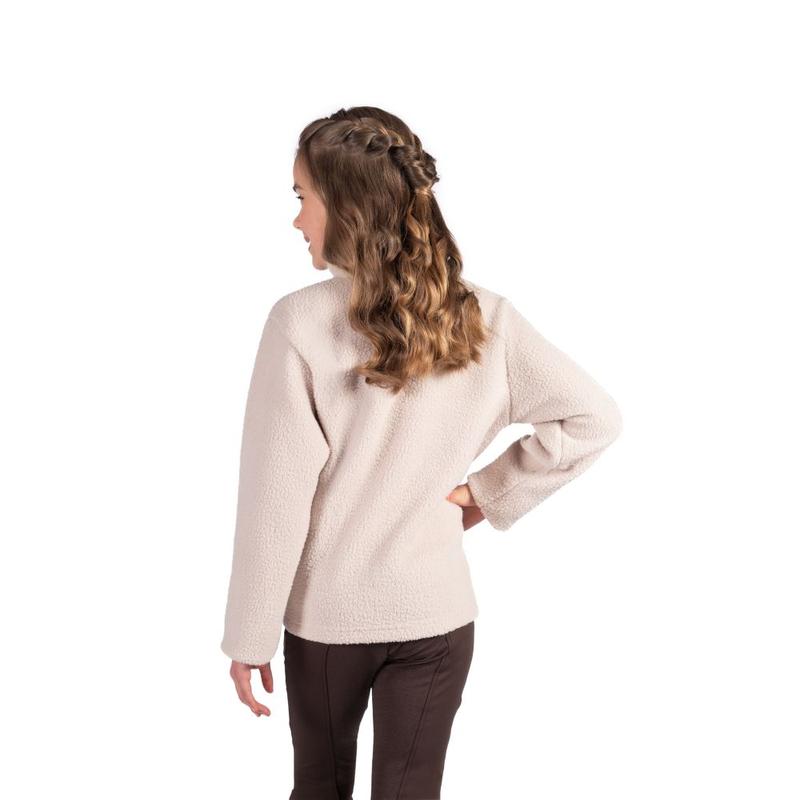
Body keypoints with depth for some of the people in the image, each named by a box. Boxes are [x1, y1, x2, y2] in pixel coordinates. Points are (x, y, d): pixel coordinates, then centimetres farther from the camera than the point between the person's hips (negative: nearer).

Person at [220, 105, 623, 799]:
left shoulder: (299, 322, -19)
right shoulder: (483, 317, -10)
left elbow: (275, 499, -16)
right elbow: (594, 417, -8)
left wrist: (249, 637, -6)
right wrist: (488, 493, -3)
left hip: (325, 615, -1)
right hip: (436, 612, 2)